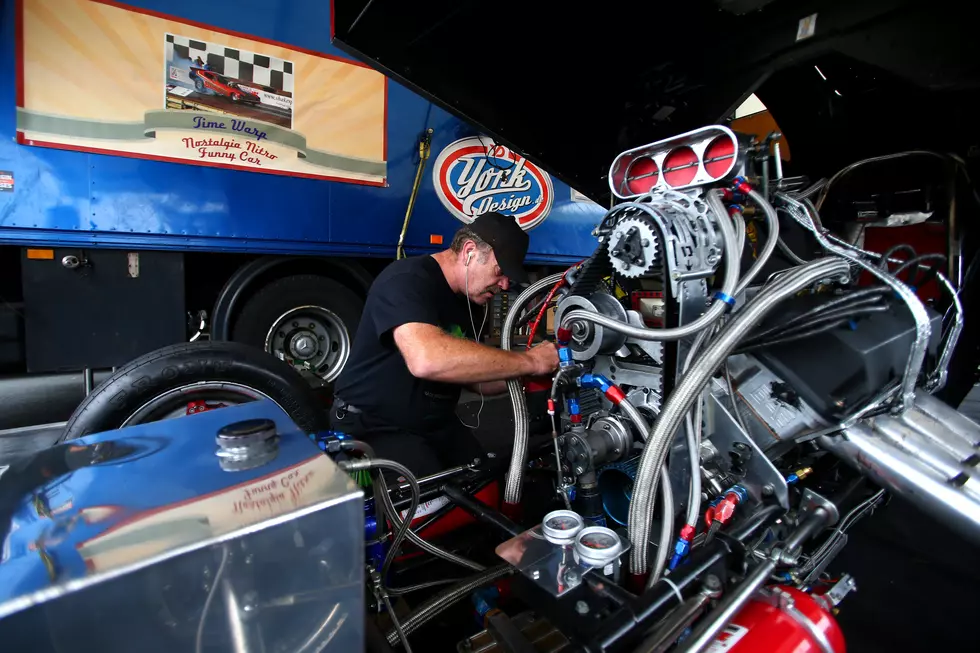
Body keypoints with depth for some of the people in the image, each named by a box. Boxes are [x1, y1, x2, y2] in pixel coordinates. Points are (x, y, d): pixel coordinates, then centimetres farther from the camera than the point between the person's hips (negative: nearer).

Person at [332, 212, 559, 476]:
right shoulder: (406, 280, -22)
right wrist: (527, 362, -34)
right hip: (373, 426, -7)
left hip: (437, 424, 8)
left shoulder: (471, 303, 7)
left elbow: (476, 379, 13)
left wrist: (522, 375, -7)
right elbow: (426, 360, -43)